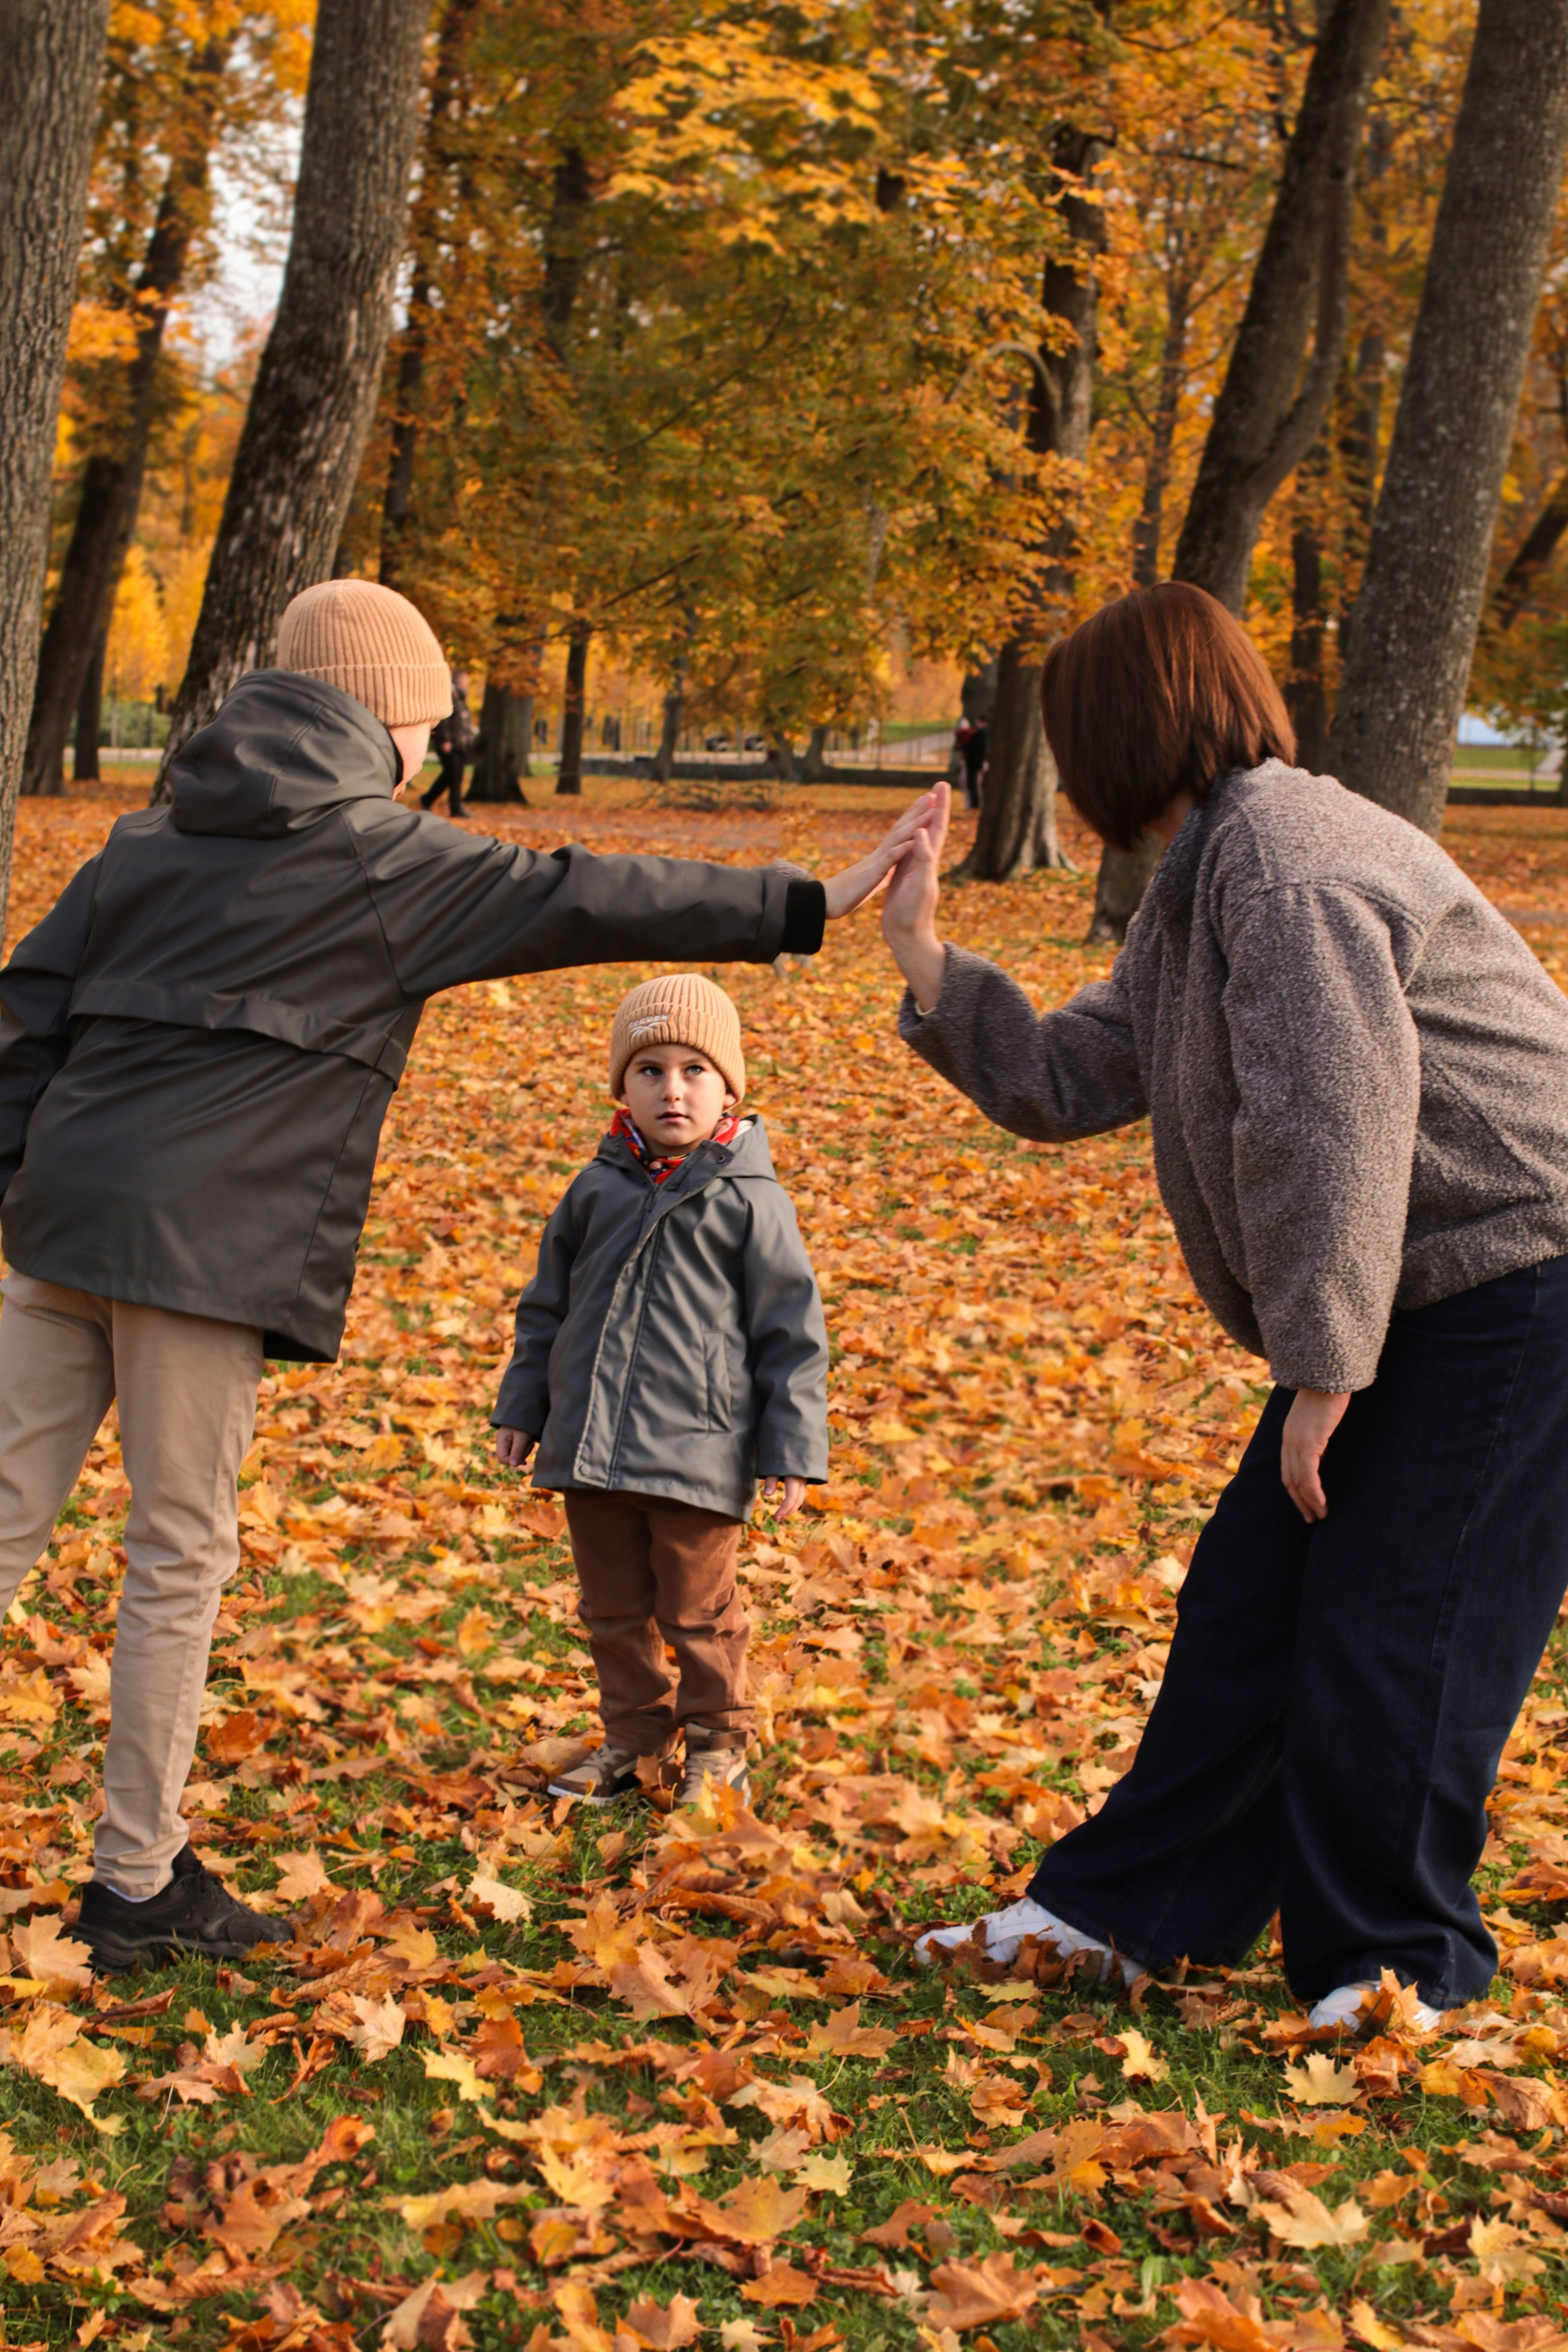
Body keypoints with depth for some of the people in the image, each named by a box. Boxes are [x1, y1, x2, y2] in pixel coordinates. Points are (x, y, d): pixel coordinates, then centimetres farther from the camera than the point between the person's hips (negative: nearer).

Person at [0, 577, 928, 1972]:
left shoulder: (155, 837, 17)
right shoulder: (389, 861, -2)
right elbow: (588, 901, -4)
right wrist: (804, 908, -1)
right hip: (207, 1245, -6)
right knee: (181, 1556, 3)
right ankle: (138, 1883, 12)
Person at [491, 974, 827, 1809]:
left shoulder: (749, 1200, -5)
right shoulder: (598, 1188, 8)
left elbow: (791, 1328, -3)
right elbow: (547, 1305, 18)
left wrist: (792, 1448, -5)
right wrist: (522, 1407, 18)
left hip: (696, 1450, -4)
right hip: (592, 1445, 5)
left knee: (698, 1611, 5)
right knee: (614, 1607, 14)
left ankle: (717, 1741, 23)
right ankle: (635, 1731, 30)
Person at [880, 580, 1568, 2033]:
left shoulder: (1285, 854, -18)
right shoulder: (1198, 887, 15)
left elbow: (1329, 1122, -25)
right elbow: (1063, 1081, 17)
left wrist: (1323, 1364, -23)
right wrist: (923, 959, 12)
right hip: (1409, 1299, 10)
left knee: (1386, 1628, -5)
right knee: (1250, 1598, 12)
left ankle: (1400, 1966, 12)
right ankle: (1128, 1911, 21)